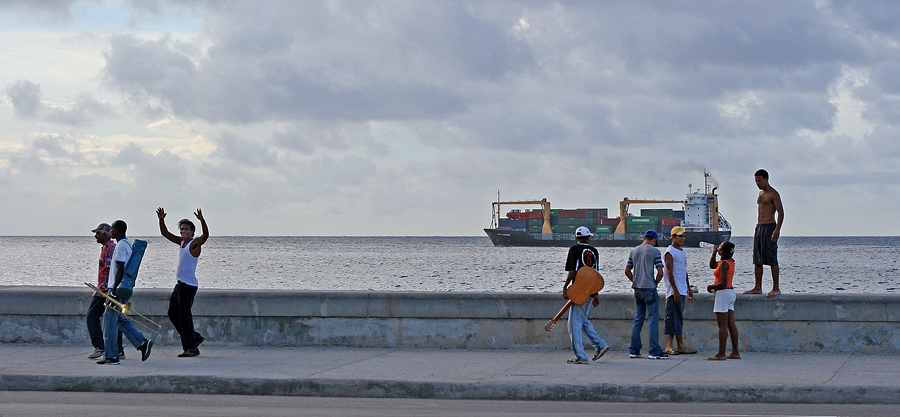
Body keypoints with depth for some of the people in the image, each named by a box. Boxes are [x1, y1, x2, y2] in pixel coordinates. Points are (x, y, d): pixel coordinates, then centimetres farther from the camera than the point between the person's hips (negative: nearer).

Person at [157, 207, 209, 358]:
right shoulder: (181, 242, 15)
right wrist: (161, 220, 5)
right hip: (180, 284, 9)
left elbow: (206, 235, -27)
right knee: (173, 313, 15)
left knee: (185, 315, -9)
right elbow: (165, 233, 19)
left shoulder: (195, 243, -8)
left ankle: (191, 348, -6)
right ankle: (195, 337, 23)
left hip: (188, 285, -9)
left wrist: (202, 221, -40)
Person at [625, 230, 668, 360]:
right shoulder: (654, 251, -7)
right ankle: (654, 351, -5)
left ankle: (634, 350, 12)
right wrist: (655, 283, 4)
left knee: (638, 320, 11)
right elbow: (660, 272, -11)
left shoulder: (633, 251, 10)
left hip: (637, 289, 6)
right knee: (653, 320, -3)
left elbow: (627, 271, 14)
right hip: (649, 289, -6)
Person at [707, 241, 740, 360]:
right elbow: (712, 265, 25)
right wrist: (714, 254, 10)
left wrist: (711, 287, -9)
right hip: (730, 293, 10)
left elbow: (723, 283, -23)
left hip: (723, 293, -10)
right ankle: (735, 352, 12)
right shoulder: (731, 261, 11)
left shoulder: (724, 264, -17)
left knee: (722, 325, -8)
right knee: (731, 324, 10)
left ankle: (721, 354, -9)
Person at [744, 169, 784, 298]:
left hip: (769, 227, -9)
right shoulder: (761, 193, 18)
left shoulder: (773, 194, -9)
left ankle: (776, 288, -7)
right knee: (757, 260, 8)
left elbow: (781, 212, -14)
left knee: (772, 259, -8)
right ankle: (758, 288, 12)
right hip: (759, 227, 9)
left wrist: (777, 229, -24)